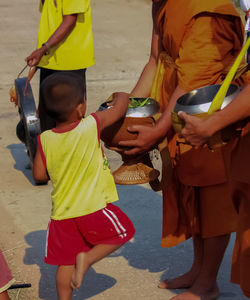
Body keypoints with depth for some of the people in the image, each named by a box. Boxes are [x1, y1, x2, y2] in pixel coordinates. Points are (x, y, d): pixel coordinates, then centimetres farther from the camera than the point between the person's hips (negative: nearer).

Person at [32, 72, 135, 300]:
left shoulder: (45, 140, -5)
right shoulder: (92, 126, -13)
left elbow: (39, 175, 1)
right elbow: (120, 108, 1)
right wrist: (121, 96, 22)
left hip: (62, 213, 4)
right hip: (94, 208, -4)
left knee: (66, 262, 16)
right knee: (122, 232, 19)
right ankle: (87, 258, 3)